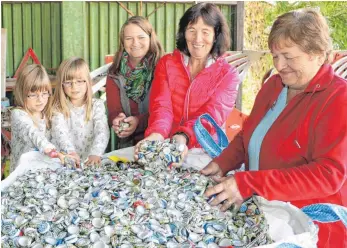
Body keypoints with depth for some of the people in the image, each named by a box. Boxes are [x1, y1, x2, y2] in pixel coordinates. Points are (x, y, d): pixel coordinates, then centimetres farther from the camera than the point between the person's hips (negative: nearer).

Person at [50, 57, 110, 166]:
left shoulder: (97, 105, 3)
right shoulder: (58, 108, 3)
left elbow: (102, 131, -10)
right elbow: (59, 132, -13)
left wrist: (95, 153, -28)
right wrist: (70, 151, -32)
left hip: (91, 161, 1)